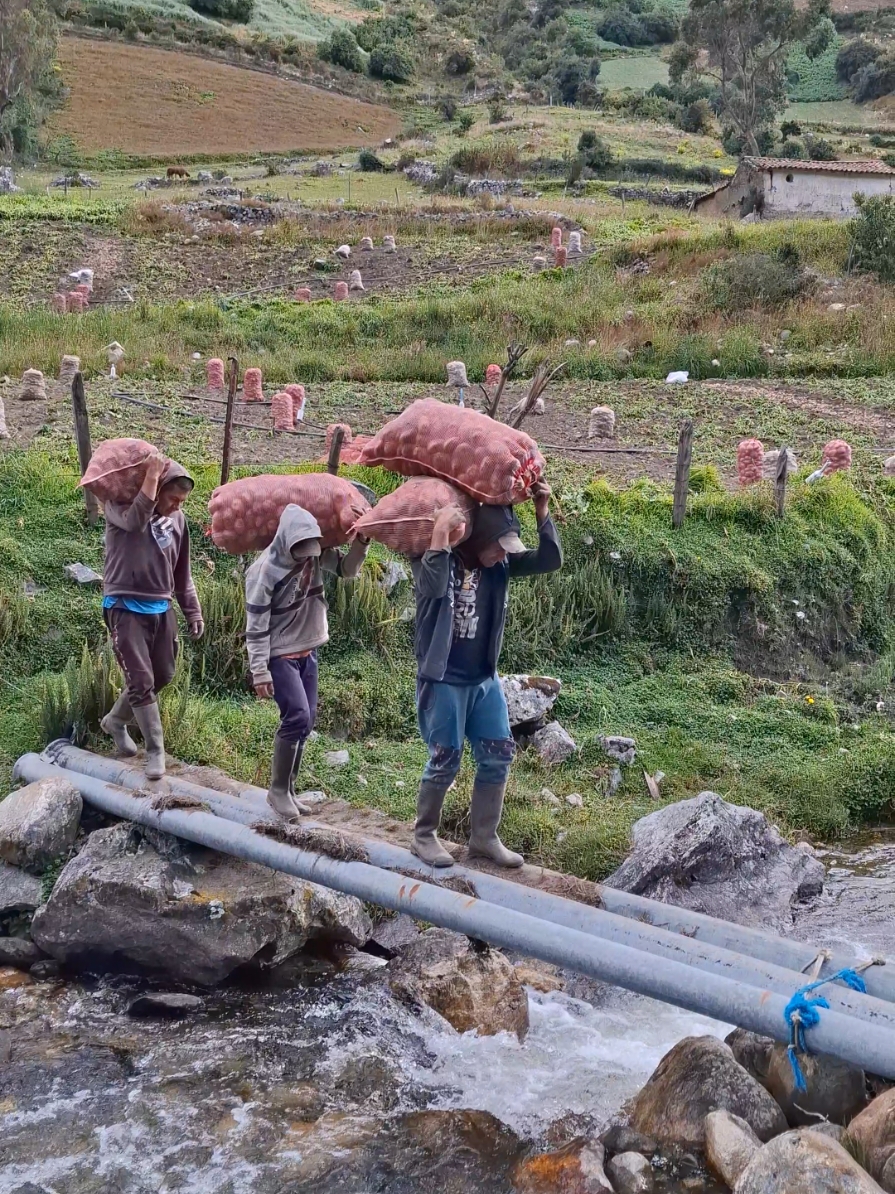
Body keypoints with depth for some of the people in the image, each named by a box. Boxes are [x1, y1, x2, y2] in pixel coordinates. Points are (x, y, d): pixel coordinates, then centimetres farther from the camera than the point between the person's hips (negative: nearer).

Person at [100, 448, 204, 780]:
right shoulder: (119, 507, -9)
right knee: (141, 679, -10)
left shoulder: (177, 519, 7)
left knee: (162, 676, 12)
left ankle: (115, 721, 35)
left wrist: (192, 611, 13)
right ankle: (155, 750, -1)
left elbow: (182, 572, 15)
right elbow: (136, 519, -35)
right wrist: (152, 476, -30)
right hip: (126, 607, -6)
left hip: (160, 609, 6)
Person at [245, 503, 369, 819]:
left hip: (307, 652, 7)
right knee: (297, 717, -16)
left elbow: (347, 570, 6)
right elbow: (256, 627, -19)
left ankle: (287, 789, 20)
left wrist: (361, 543, -14)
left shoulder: (316, 554, -7)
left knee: (306, 720, 8)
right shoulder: (265, 571, -22)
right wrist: (260, 673, -20)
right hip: (279, 655, -7)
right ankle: (278, 790, -1)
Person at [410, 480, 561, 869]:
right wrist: (440, 535, -40)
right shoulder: (437, 560, -15)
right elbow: (432, 587, -37)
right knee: (445, 761, -2)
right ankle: (424, 836, 17)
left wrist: (542, 510, -12)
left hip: (485, 679, 7)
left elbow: (550, 561, -4)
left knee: (498, 755, 7)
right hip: (444, 680, -6)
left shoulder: (499, 565, 1)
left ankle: (483, 837, 19)